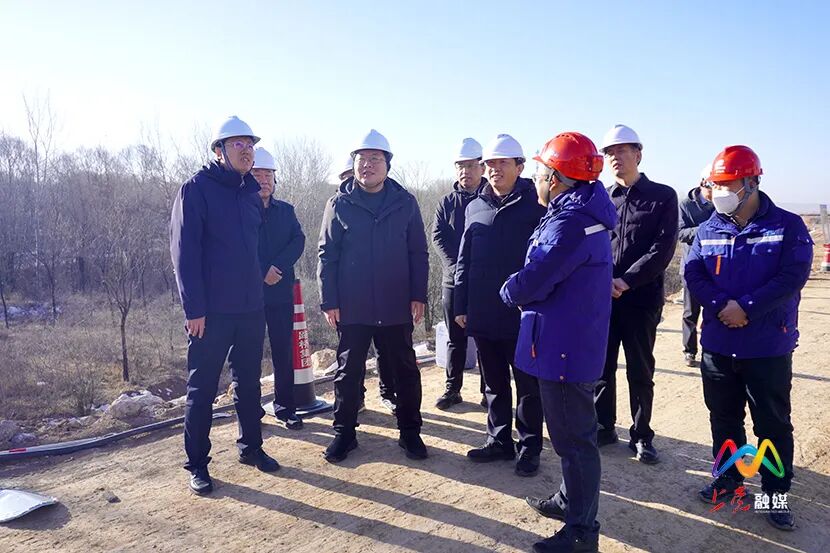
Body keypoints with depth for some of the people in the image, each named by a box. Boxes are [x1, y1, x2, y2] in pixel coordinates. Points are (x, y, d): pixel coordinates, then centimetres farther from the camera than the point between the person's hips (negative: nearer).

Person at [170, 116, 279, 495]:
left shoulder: (251, 192, 12)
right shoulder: (196, 189, -7)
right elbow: (184, 251, -13)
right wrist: (194, 308, -17)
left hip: (251, 308, 6)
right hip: (211, 311, -6)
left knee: (249, 383, 15)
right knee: (202, 389, 4)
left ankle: (251, 447, 30)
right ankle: (197, 464, 16)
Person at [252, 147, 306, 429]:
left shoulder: (286, 210, 11)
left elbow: (298, 240, -2)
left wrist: (278, 267, -17)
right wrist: (262, 274, -15)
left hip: (281, 292, 3)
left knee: (284, 352, 6)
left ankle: (285, 407, 17)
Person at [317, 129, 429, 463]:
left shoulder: (405, 203, 1)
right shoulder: (340, 204, 0)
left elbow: (418, 253, 2)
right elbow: (327, 256, -1)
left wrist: (418, 296, -3)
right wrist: (329, 301, -5)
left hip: (396, 307, 1)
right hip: (351, 308, 0)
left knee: (405, 371, 9)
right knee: (348, 372, 9)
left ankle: (410, 431, 25)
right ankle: (344, 432, 24)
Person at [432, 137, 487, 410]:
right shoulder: (447, 202, 9)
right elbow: (438, 237, -1)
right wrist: (456, 266, -15)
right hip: (453, 281, 3)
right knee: (455, 339, 11)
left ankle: (489, 391, 15)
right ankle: (452, 389, 21)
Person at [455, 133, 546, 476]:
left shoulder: (536, 206, -6)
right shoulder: (475, 208, 9)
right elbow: (464, 262, 11)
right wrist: (460, 306, 8)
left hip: (523, 316, -5)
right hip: (483, 315, 5)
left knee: (528, 386, 8)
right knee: (494, 384, 16)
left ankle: (529, 447, 22)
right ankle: (499, 440, 30)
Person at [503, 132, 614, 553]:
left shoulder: (570, 222, -22)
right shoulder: (583, 214, 11)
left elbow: (532, 281, -24)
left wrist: (509, 291, -3)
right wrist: (523, 290, 1)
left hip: (564, 346, -10)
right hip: (574, 341, 10)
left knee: (573, 436, 1)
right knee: (572, 430, 22)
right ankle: (571, 499, 39)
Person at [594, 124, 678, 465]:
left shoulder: (662, 197, 1)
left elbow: (662, 249, -8)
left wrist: (626, 280, -16)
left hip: (641, 299, -3)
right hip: (601, 298, 3)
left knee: (640, 372, 7)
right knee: (600, 367, 10)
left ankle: (641, 436, 21)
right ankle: (603, 427, 26)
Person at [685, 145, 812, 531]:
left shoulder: (788, 226, -5)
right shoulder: (708, 230, 6)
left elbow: (792, 278, -14)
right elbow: (693, 273, -3)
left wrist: (746, 308, -21)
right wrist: (721, 306, -19)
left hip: (768, 348, -3)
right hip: (717, 345, 4)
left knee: (773, 424, 7)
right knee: (723, 418, 15)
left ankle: (776, 493, 22)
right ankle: (728, 478, 32)